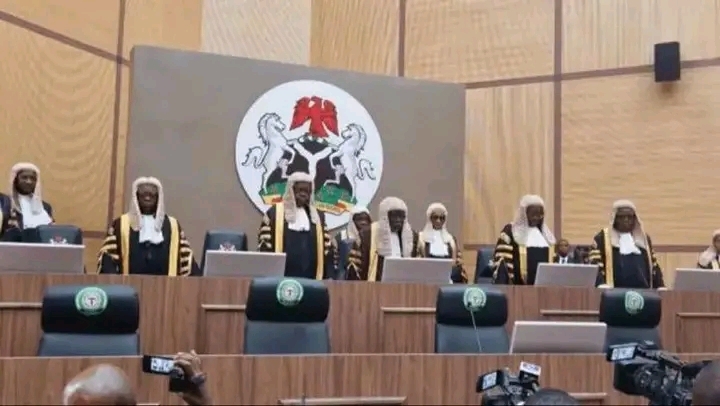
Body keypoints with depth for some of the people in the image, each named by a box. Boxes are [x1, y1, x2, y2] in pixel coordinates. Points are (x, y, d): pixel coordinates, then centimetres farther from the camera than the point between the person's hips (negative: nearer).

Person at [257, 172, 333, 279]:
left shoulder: (317, 216, 15)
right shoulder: (275, 213, 3)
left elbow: (327, 248, 13)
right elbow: (264, 245, 1)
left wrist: (328, 276, 5)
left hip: (311, 278, 3)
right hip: (282, 278, -3)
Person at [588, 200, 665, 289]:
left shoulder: (643, 238, 18)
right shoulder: (602, 238, 3)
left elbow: (653, 265, 19)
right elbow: (594, 266, -6)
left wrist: (661, 287, 5)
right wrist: (602, 285, -22)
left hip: (643, 291, 4)